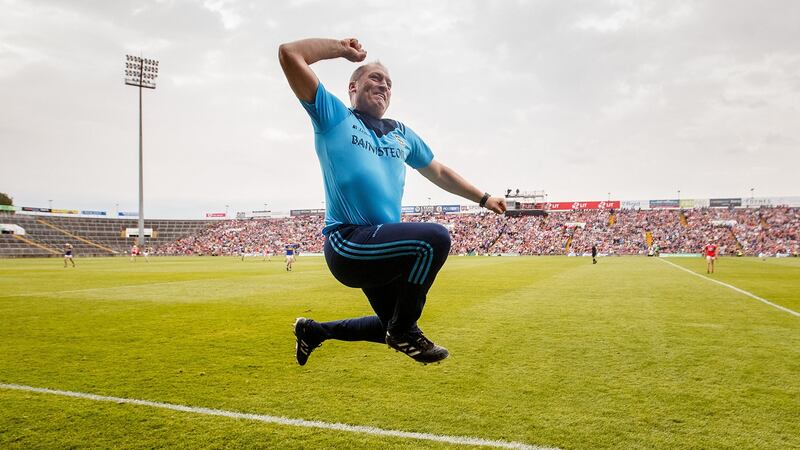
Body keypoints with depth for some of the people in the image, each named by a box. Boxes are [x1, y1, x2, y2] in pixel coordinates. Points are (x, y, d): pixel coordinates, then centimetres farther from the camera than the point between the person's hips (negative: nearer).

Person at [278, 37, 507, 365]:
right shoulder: (333, 116, 4)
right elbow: (289, 54, -4)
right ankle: (405, 331, -7)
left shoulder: (402, 133, 21)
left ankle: (314, 332, 36)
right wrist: (343, 48, 6)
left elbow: (438, 172, 32)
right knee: (435, 237, -27)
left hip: (382, 247, 8)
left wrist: (483, 198, 33)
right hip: (348, 243, -7)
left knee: (392, 326, 17)